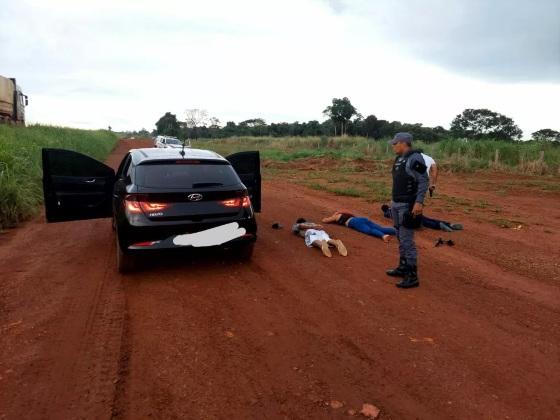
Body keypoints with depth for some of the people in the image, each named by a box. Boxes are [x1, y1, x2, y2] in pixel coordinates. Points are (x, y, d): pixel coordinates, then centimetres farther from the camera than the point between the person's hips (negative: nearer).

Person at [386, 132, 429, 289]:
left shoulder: (415, 158, -14)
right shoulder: (399, 158, 12)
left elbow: (424, 181, -18)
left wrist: (419, 202, -25)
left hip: (408, 206, -9)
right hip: (397, 204, 9)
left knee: (407, 241, -7)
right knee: (400, 239, 17)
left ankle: (412, 277, 0)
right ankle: (403, 267, 29)